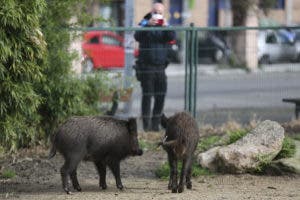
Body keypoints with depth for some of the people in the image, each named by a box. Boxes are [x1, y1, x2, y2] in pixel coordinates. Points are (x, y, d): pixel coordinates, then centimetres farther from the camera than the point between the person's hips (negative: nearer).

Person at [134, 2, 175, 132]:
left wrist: (166, 27, -27)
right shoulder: (144, 23, -1)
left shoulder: (164, 25, 9)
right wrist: (148, 25, -34)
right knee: (147, 95, -6)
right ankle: (146, 124, -3)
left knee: (161, 96, 3)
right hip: (146, 67, -4)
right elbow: (137, 37, -20)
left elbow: (171, 37, -9)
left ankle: (156, 123, 11)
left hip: (160, 67, 4)